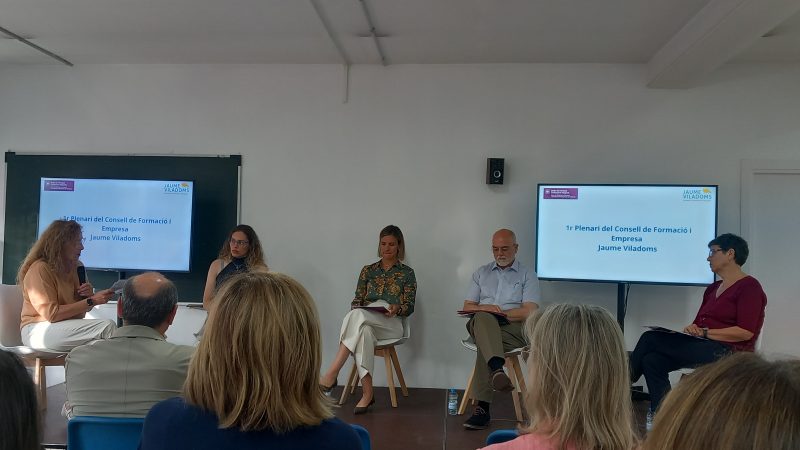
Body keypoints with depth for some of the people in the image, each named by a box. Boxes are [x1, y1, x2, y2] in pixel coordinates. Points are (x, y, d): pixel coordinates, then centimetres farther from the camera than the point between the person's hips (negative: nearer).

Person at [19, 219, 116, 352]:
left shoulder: (77, 267, 10)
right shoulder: (39, 269, -12)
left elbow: (86, 308, 18)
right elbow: (51, 314, -17)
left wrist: (90, 294, -5)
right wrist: (91, 301, -20)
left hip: (68, 327, 7)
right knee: (107, 326, -24)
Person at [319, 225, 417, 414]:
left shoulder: (407, 273, 10)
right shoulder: (368, 270, 19)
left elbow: (409, 307, 4)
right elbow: (357, 300, 15)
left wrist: (397, 308, -19)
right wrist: (355, 307, -10)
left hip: (391, 325, -2)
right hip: (365, 323, 3)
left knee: (357, 316, -36)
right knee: (363, 332, -39)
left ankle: (331, 375, -43)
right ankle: (367, 393, -40)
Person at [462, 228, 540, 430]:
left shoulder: (527, 275, 12)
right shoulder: (481, 273, 23)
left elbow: (529, 312, -2)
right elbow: (468, 307, 15)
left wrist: (497, 312, -8)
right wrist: (486, 309, -8)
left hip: (514, 328, -1)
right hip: (483, 325, 2)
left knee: (485, 342, -37)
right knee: (483, 318, -39)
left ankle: (482, 407, -41)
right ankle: (498, 370, -62)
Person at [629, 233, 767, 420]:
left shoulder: (749, 286, -5)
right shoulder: (713, 288, 22)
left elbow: (746, 332, -15)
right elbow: (699, 324, 20)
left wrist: (705, 333, -17)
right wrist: (692, 328, -4)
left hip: (728, 351, -8)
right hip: (702, 347, 8)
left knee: (650, 339, -18)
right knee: (652, 360, -19)